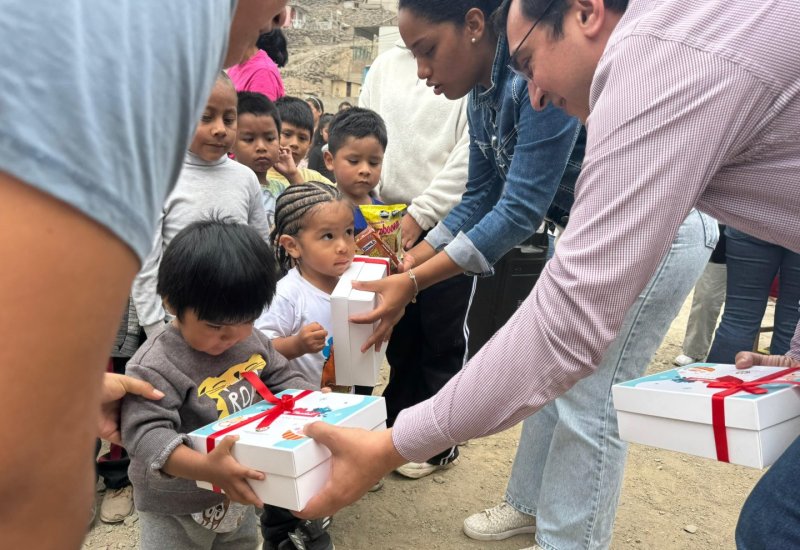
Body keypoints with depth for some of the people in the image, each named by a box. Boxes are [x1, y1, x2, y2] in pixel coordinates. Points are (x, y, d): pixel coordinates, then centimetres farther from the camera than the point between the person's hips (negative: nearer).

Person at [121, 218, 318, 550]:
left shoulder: (252, 342, -5)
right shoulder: (155, 366, -28)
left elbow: (280, 379, 6)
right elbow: (146, 433, -35)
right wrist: (205, 468, -50)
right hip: (175, 510, -6)